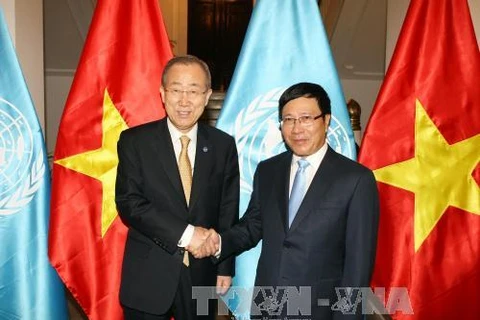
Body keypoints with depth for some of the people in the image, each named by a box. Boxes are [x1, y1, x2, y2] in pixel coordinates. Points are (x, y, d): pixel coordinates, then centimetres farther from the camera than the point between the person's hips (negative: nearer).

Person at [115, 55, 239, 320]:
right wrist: (184, 233, -20)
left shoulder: (223, 145, 0)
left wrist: (226, 267, 4)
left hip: (202, 273, 2)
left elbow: (228, 211, 3)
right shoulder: (134, 141, -5)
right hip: (148, 275, -1)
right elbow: (128, 202, -13)